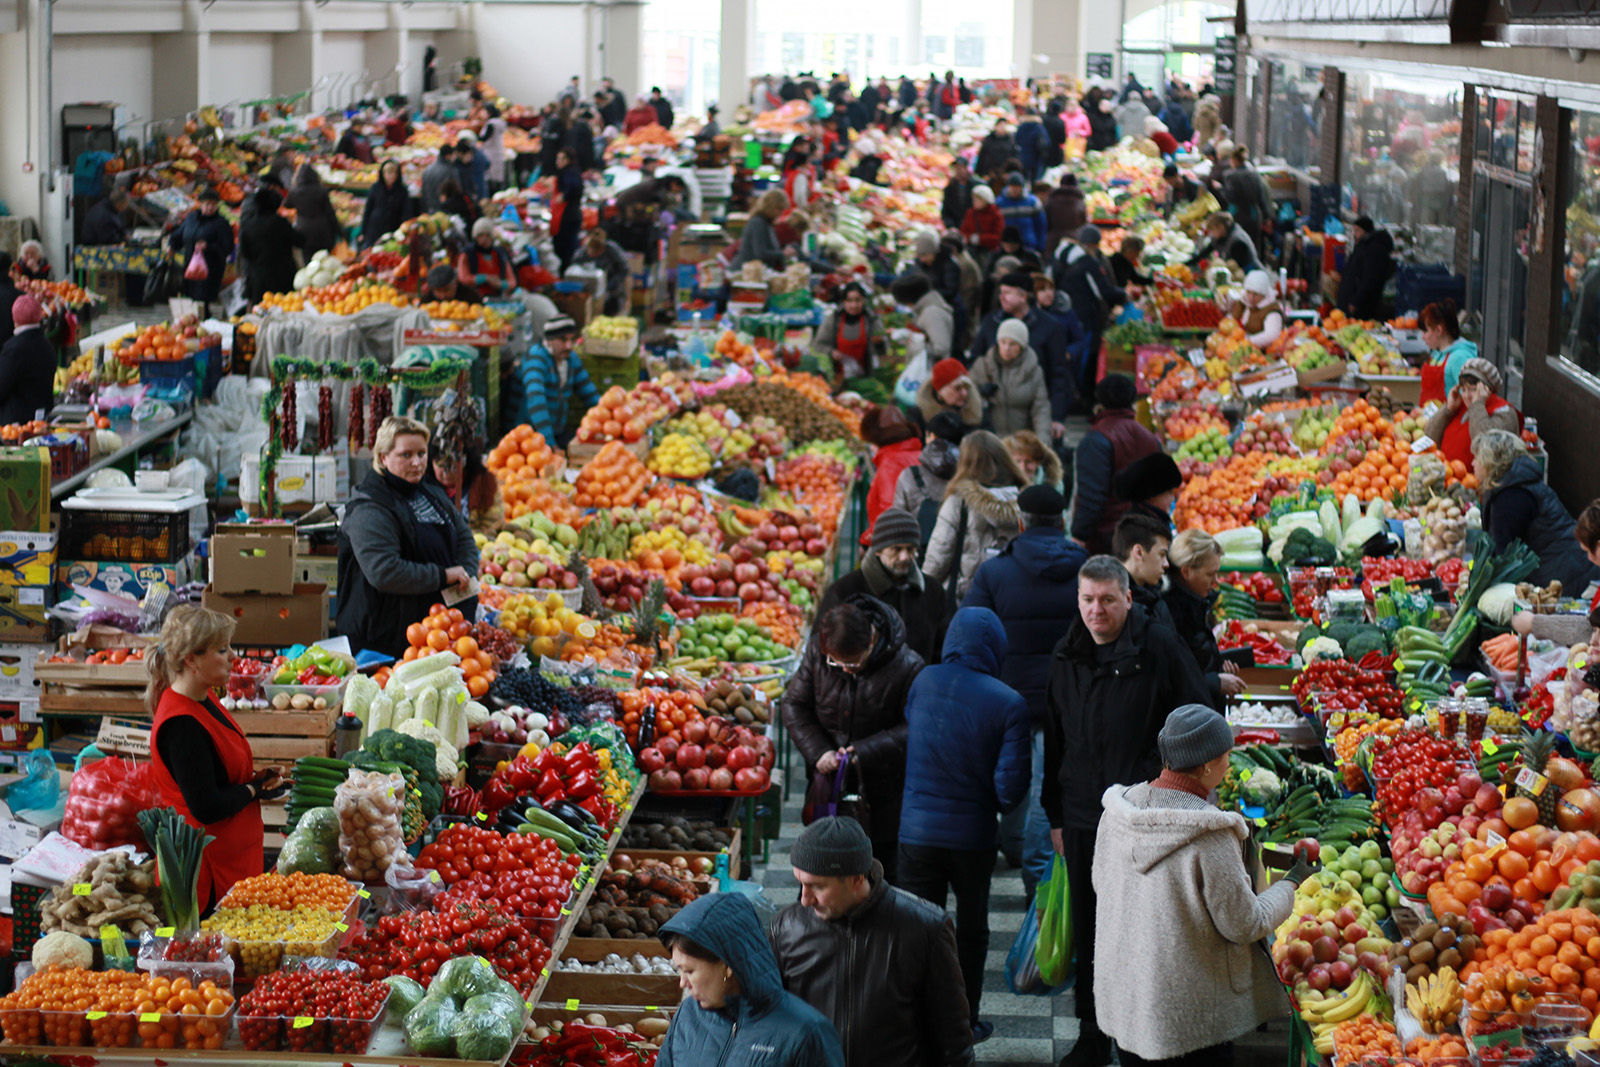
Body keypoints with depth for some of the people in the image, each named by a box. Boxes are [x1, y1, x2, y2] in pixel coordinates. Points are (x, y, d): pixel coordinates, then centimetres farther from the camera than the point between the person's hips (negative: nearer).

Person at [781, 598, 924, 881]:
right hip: (826, 778, 3)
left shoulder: (907, 667, -20)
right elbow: (795, 704, 1)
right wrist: (818, 751, -13)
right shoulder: (817, 651, -10)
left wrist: (866, 751, -24)